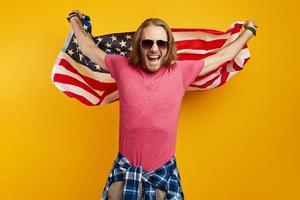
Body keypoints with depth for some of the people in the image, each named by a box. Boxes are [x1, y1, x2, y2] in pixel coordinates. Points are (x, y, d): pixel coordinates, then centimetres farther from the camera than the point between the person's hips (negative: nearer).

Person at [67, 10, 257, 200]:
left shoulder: (181, 71, -5)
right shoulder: (123, 67, -5)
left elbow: (223, 56, 8)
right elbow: (89, 48, 10)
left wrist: (249, 31, 20)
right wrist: (75, 19, 24)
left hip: (164, 171, 0)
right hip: (126, 169, 0)